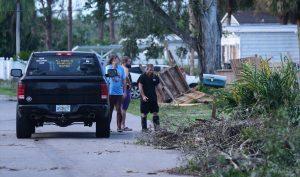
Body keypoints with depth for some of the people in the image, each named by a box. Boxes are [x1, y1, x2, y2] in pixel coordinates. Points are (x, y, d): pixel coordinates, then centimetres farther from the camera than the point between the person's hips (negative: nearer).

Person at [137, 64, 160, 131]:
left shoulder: (155, 77, 10)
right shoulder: (142, 77, -7)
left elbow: (157, 86, 23)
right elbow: (140, 87, -14)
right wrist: (143, 96, -23)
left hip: (153, 98, 5)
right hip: (145, 98, -5)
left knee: (155, 112, 3)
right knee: (144, 113, 2)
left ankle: (157, 127, 4)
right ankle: (144, 128, 7)